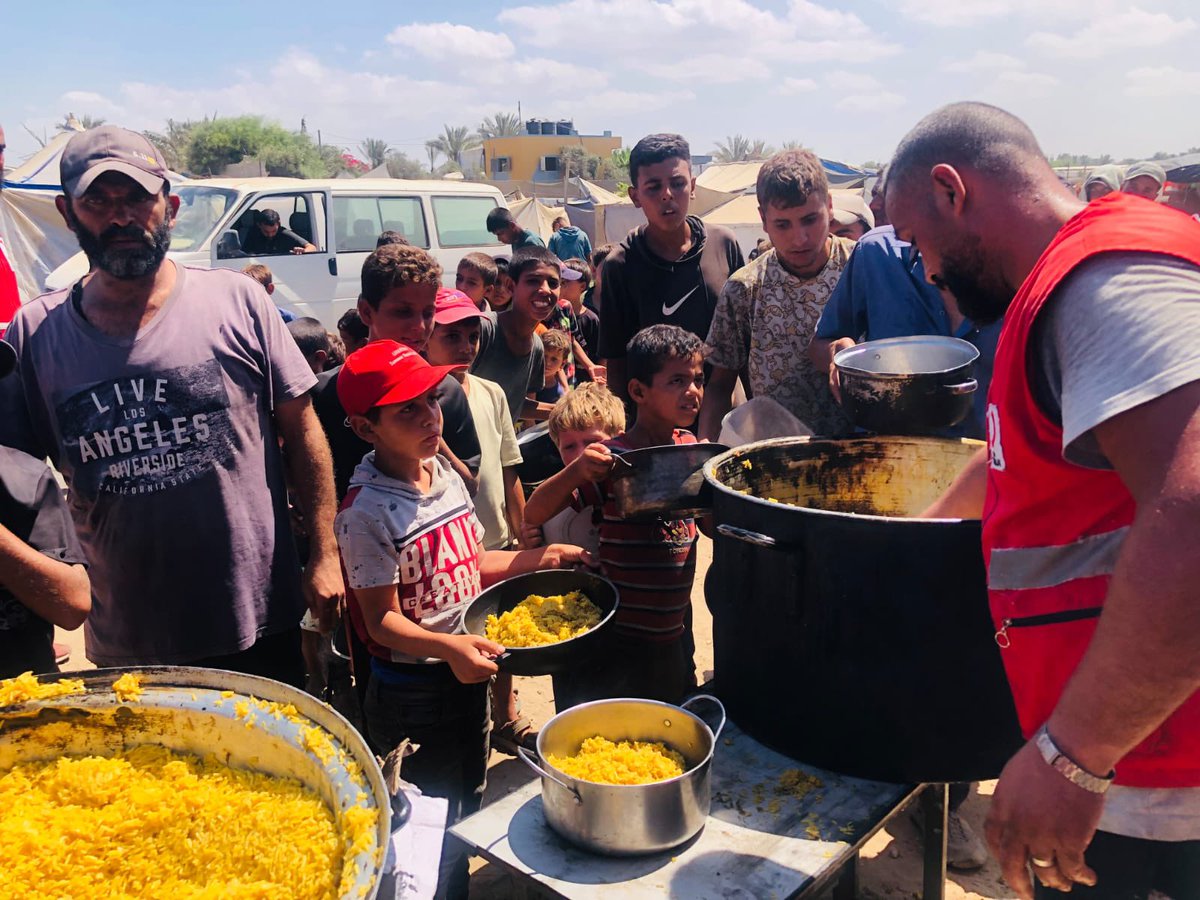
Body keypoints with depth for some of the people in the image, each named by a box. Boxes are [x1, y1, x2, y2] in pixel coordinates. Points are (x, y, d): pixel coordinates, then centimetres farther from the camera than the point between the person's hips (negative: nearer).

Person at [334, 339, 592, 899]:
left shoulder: (446, 475, 1)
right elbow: (382, 621, -20)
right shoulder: (366, 514, -22)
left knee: (470, 815, 25)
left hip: (467, 676, 7)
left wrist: (543, 557, 3)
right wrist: (447, 647, -35)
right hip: (411, 693, -7)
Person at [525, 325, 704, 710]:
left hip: (673, 631, 7)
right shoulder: (613, 461, -17)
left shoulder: (689, 447, 2)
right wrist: (575, 471, -37)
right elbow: (533, 514, -19)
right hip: (619, 641, -6)